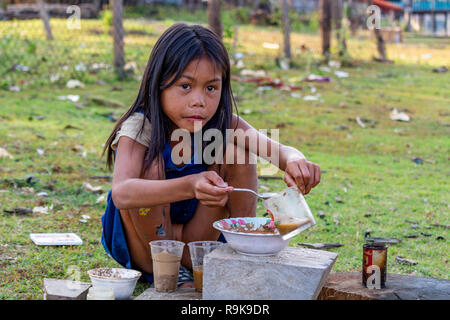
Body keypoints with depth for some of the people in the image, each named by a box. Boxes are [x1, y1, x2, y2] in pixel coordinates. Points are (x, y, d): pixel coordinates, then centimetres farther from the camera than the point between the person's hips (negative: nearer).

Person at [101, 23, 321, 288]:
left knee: (235, 153, -16)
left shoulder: (223, 124, -12)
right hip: (142, 244, -2)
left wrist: (293, 160, -53)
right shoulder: (140, 127, -24)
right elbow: (121, 194, -43)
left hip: (196, 237, 3)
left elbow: (279, 150, -26)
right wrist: (189, 186, -60)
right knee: (151, 165, -30)